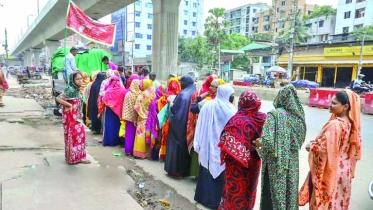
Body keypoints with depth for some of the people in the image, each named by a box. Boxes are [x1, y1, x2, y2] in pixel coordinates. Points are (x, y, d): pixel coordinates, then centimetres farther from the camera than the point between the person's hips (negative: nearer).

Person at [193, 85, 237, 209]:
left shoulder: (207, 105, 0)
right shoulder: (230, 109, -12)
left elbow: (200, 126, 2)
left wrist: (198, 144, 9)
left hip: (207, 145, 4)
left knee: (206, 170, 16)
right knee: (220, 171, 9)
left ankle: (203, 196, 29)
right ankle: (215, 200, 19)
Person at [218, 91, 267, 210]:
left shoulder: (237, 120, -23)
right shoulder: (263, 118, -8)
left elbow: (228, 143, -23)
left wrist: (223, 157, -10)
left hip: (237, 163, -5)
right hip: (255, 161, 5)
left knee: (236, 189, 12)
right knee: (250, 187, 23)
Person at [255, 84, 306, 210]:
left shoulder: (274, 114, -18)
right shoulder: (298, 114, -1)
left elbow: (268, 140, -26)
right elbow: (301, 138, 8)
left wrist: (259, 142, -7)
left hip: (276, 162, -6)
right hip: (292, 161, 6)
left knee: (272, 193, 10)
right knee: (290, 190, 20)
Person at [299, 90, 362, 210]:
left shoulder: (334, 124, -26)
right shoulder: (351, 123, 0)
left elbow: (323, 147, -24)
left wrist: (311, 146, -5)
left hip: (330, 170, -8)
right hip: (343, 169, 8)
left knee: (324, 198, 9)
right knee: (338, 198, 22)